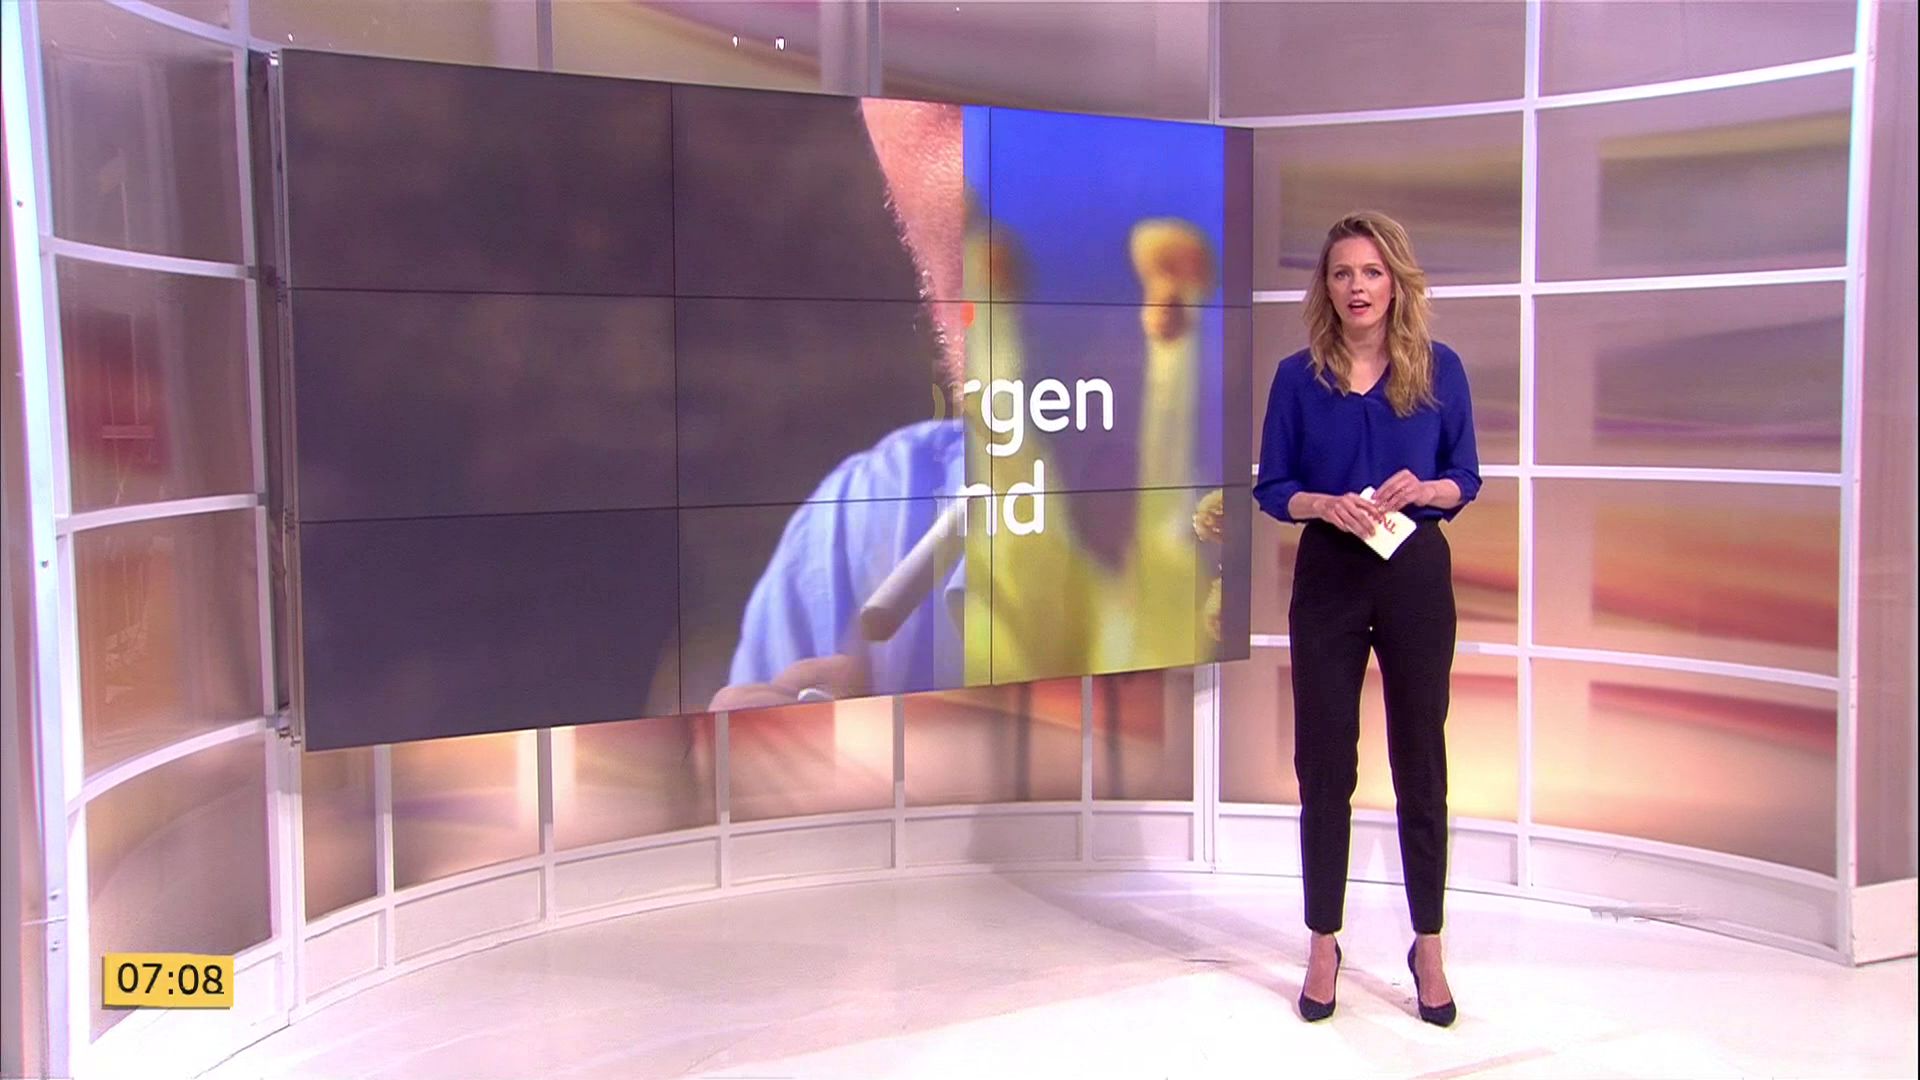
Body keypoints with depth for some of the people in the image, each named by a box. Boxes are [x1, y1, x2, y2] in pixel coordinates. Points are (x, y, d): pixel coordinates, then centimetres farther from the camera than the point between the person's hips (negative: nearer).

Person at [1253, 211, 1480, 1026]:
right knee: (1324, 763, 5)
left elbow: (1466, 480, 4)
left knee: (1420, 760, 7)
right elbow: (1271, 487, 2)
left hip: (1417, 576, 0)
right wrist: (1325, 504, -17)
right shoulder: (1299, 376, 0)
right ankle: (1323, 945, 19)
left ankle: (1428, 949, 20)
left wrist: (1420, 489, -17)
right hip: (1329, 578, 0)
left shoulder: (1439, 369, 0)